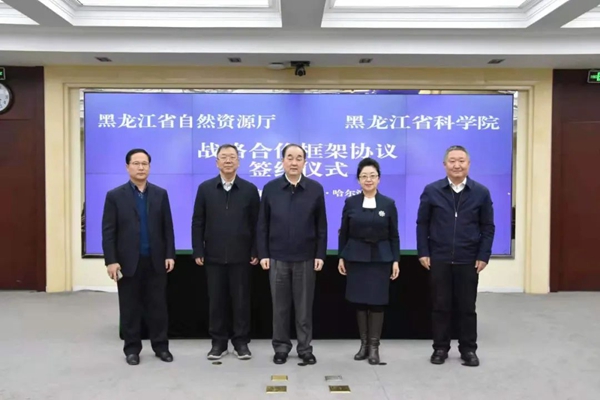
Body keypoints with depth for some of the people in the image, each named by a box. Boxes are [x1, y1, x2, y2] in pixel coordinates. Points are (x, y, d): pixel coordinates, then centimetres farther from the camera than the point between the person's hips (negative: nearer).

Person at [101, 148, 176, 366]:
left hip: (156, 261, 2)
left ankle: (160, 346, 20)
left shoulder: (160, 194, 6)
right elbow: (108, 231, -4)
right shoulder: (115, 196, 0)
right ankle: (132, 348, 21)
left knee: (158, 306, 8)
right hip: (128, 262, -1)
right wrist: (111, 260, -11)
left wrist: (170, 255, -1)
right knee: (130, 308, 8)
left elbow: (167, 227, 5)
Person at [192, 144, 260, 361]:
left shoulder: (250, 189, 3)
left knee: (241, 300, 6)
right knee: (216, 301, 8)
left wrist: (256, 251, -4)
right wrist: (198, 251, -2)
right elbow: (198, 222, 4)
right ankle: (218, 342, 21)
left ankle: (241, 342, 18)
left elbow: (256, 223, 2)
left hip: (241, 256, -1)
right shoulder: (205, 188, 5)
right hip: (214, 256, 1)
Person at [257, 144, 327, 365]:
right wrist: (263, 254, -2)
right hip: (277, 257, 1)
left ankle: (305, 348, 21)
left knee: (304, 306, 8)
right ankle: (281, 347, 23)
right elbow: (263, 224, 3)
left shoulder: (316, 189, 0)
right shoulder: (270, 188, 1)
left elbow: (321, 225, 1)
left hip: (306, 258, 0)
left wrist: (320, 254, -3)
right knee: (280, 306, 9)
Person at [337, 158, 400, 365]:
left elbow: (394, 235, 2)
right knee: (360, 301, 5)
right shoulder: (350, 202, 3)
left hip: (380, 258, -1)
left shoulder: (388, 204, 1)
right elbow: (344, 233, 5)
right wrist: (341, 257, 1)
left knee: (377, 302, 0)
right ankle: (364, 343, 19)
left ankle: (374, 346, 11)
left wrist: (396, 260, -3)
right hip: (356, 258, 1)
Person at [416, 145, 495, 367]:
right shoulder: (431, 191, 0)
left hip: (468, 260, 0)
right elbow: (422, 224, 2)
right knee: (440, 306, 8)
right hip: (438, 259, 0)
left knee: (467, 307, 9)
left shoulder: (481, 193, 1)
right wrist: (423, 253, -4)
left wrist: (484, 256, -3)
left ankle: (468, 349, 23)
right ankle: (440, 348, 21)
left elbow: (488, 227, 4)